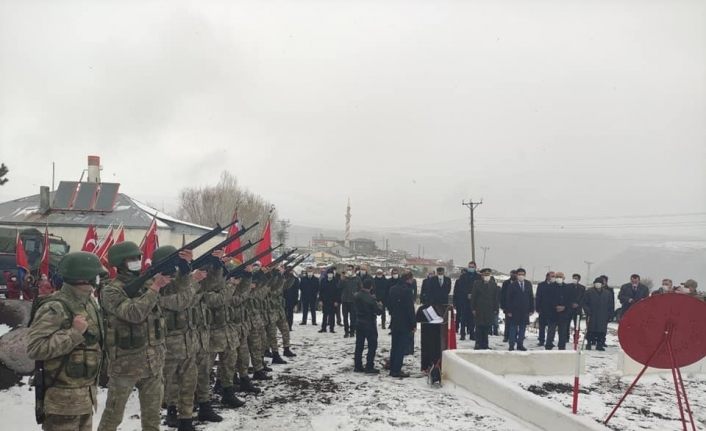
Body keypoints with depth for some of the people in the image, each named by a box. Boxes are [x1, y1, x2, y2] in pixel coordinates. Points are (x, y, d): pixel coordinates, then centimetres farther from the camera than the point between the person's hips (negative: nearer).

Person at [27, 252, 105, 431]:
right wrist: (74, 333, -26)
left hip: (86, 393, 9)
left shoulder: (89, 301, 8)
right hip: (64, 398, -9)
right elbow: (34, 348, -27)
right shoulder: (55, 308, -20)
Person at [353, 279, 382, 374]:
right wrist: (380, 305, 6)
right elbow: (378, 311, -16)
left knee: (359, 345, 13)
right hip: (369, 325, -7)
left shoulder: (357, 296, -1)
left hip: (359, 324, 7)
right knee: (372, 346, 3)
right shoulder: (371, 299, -22)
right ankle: (369, 367, 1)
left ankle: (358, 366, 17)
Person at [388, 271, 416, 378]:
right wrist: (413, 324, -12)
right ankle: (396, 370, -3)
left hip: (394, 323, 8)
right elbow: (410, 309, -17)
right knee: (401, 347, -3)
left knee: (394, 346, 15)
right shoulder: (407, 290, -17)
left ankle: (392, 369, 22)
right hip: (405, 324, -8)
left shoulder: (393, 288, 7)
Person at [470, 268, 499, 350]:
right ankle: (478, 344, 3)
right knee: (479, 327, -1)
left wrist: (496, 309, 4)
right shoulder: (477, 284, 2)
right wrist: (473, 309, -3)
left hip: (490, 310, 2)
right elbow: (473, 297, 2)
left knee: (487, 328, 3)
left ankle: (485, 345, 9)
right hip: (479, 310, -2)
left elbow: (496, 298, 10)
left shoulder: (493, 284, 9)